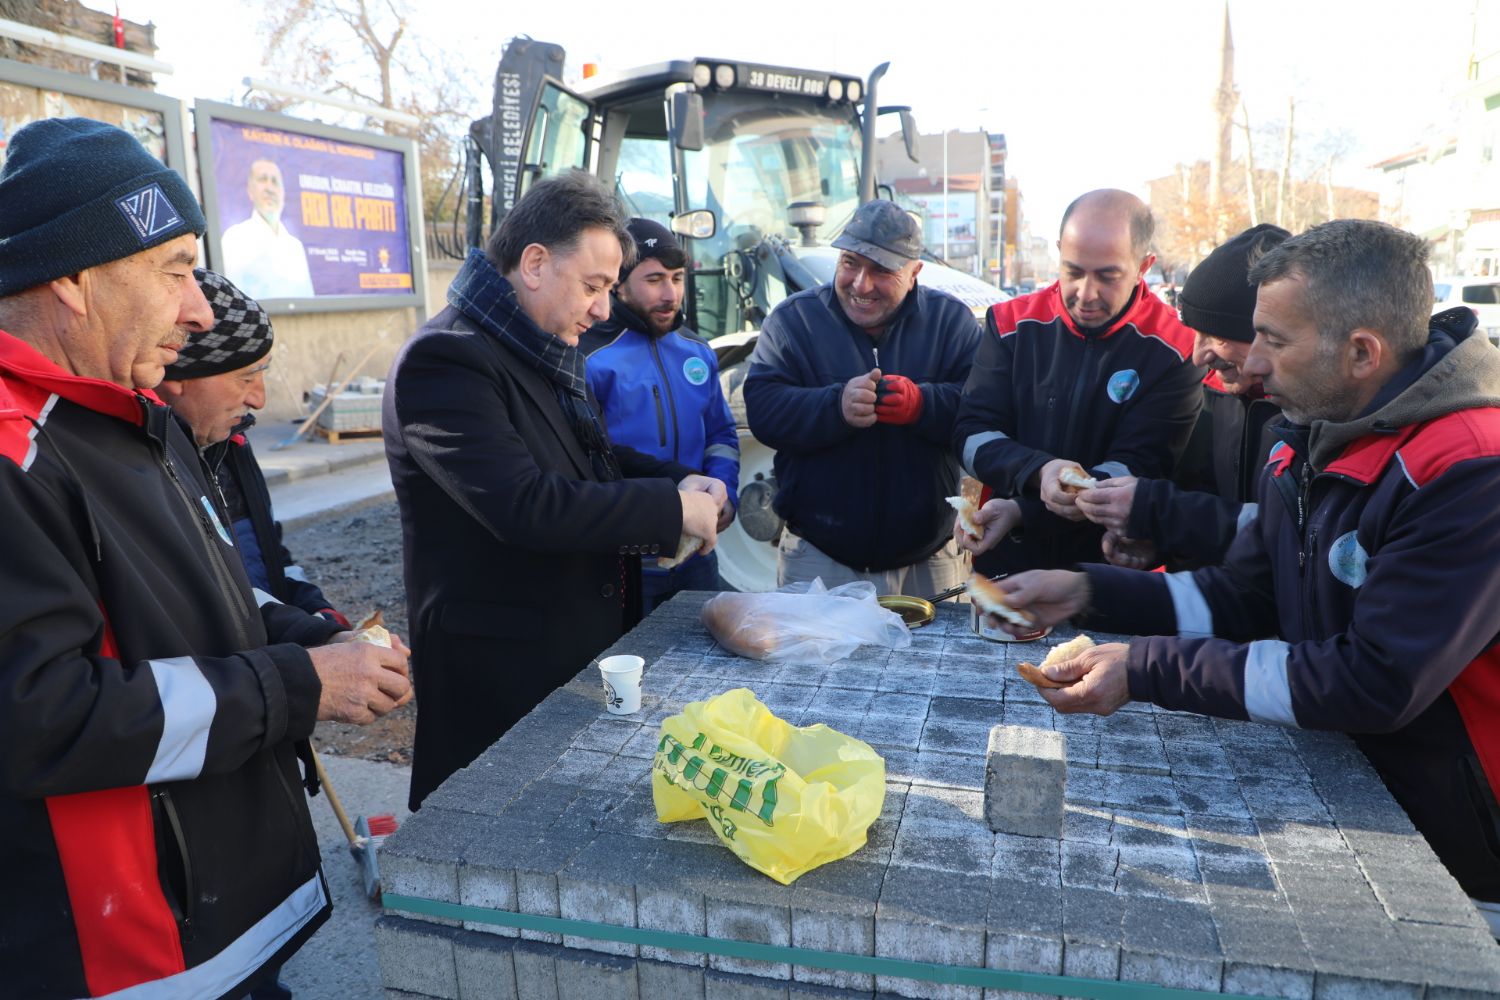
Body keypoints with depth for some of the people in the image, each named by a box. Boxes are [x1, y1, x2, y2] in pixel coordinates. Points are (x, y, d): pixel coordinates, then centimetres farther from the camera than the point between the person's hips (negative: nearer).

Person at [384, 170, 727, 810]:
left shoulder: (548, 353, 10)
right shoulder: (445, 361, -20)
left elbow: (594, 456, 21)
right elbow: (524, 505, -30)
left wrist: (680, 481, 1)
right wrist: (672, 509, -22)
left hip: (588, 644, 9)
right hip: (502, 671, -8)